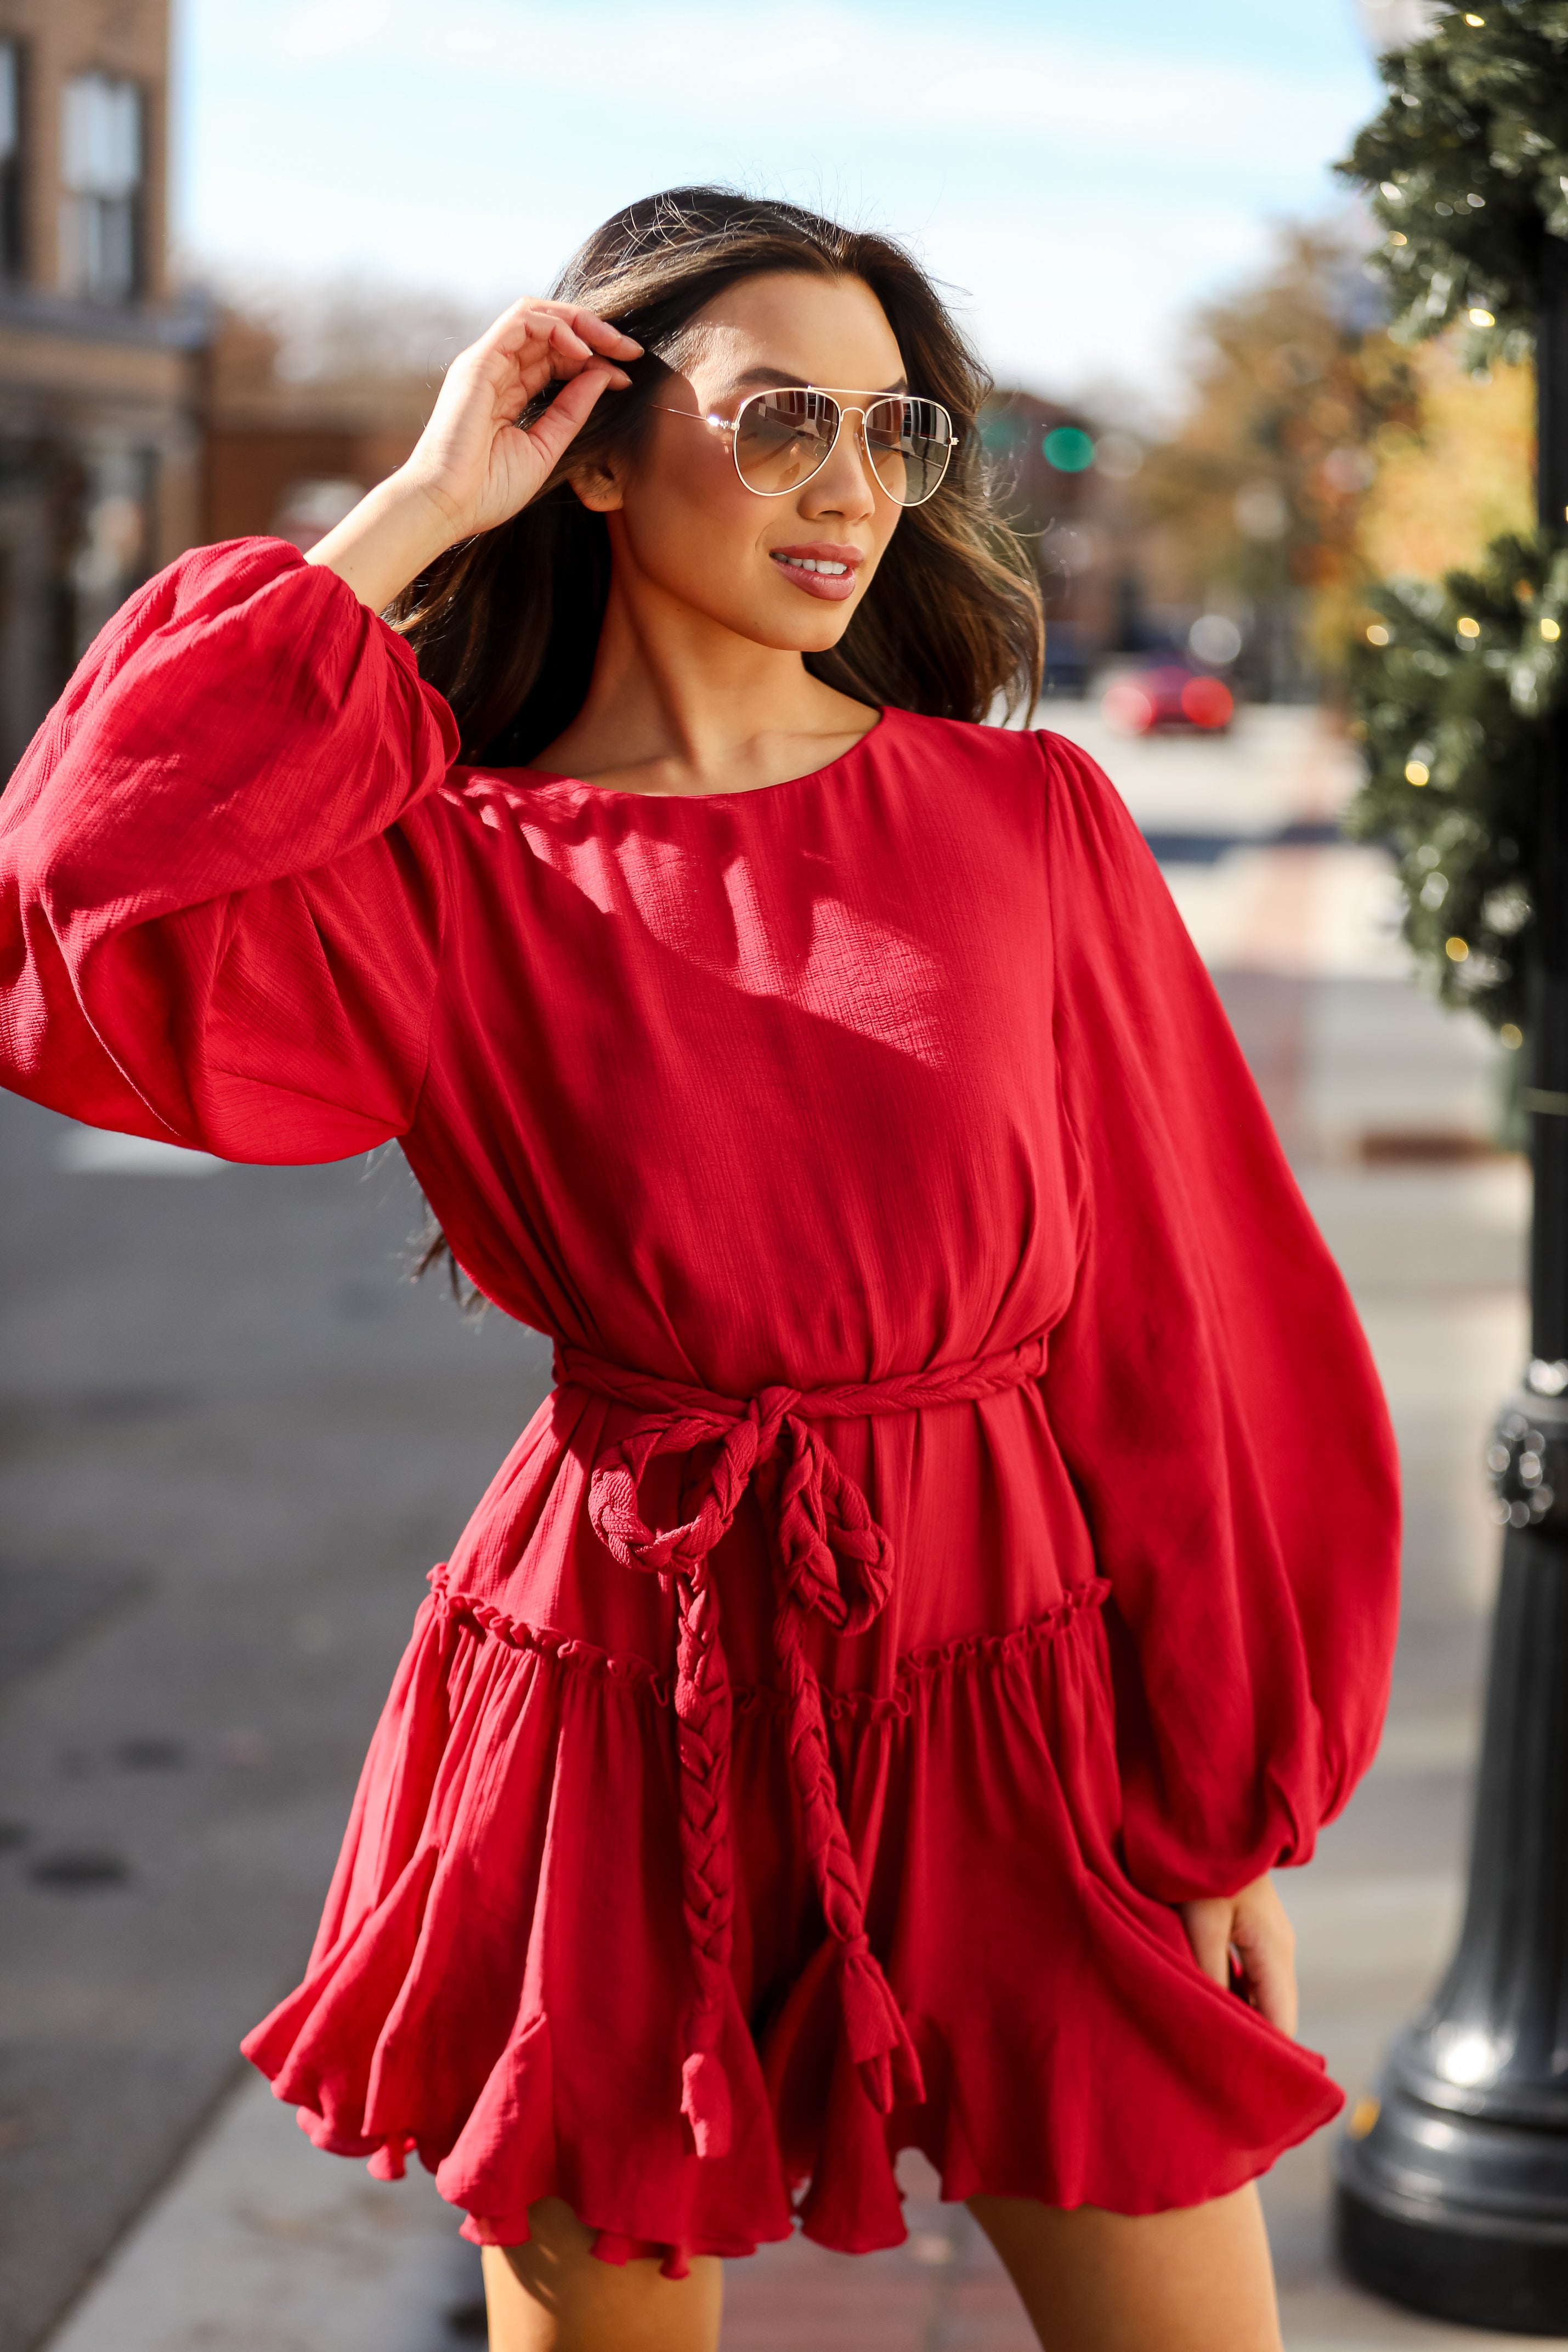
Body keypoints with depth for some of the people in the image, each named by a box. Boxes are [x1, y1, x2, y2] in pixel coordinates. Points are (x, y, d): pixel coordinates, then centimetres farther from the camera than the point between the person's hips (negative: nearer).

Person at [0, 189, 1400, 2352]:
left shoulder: (1031, 820, 1)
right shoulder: (455, 871, -1)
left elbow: (1190, 1323, 2)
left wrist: (1245, 1813, 0)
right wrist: (405, 524, -13)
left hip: (1009, 1701, 1)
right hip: (627, 1713, 0)